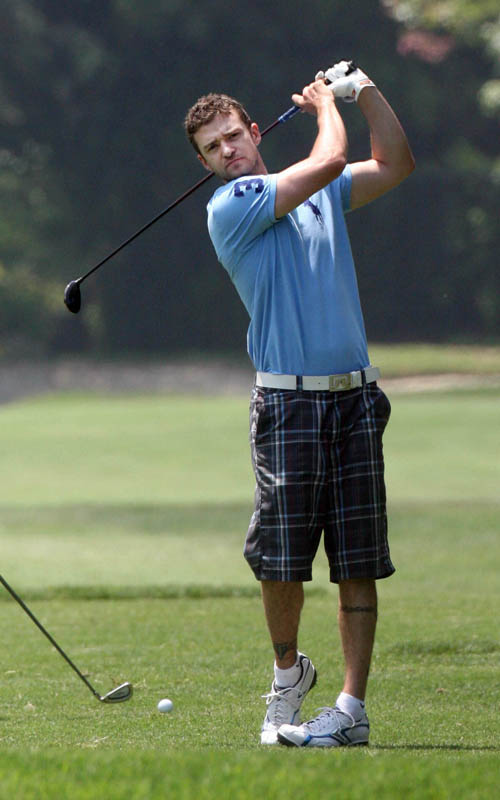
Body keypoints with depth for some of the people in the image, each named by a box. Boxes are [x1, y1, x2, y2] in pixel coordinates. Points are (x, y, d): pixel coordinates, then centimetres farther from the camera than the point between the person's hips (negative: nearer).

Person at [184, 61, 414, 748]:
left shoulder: (323, 196, 15)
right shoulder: (230, 208, -5)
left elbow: (396, 164, 21)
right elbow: (329, 160, -10)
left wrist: (364, 90, 11)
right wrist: (324, 103, 8)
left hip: (354, 399, 4)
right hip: (288, 402, -4)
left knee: (358, 563, -3)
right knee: (281, 559, -3)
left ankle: (353, 708, -2)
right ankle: (288, 673, 22)